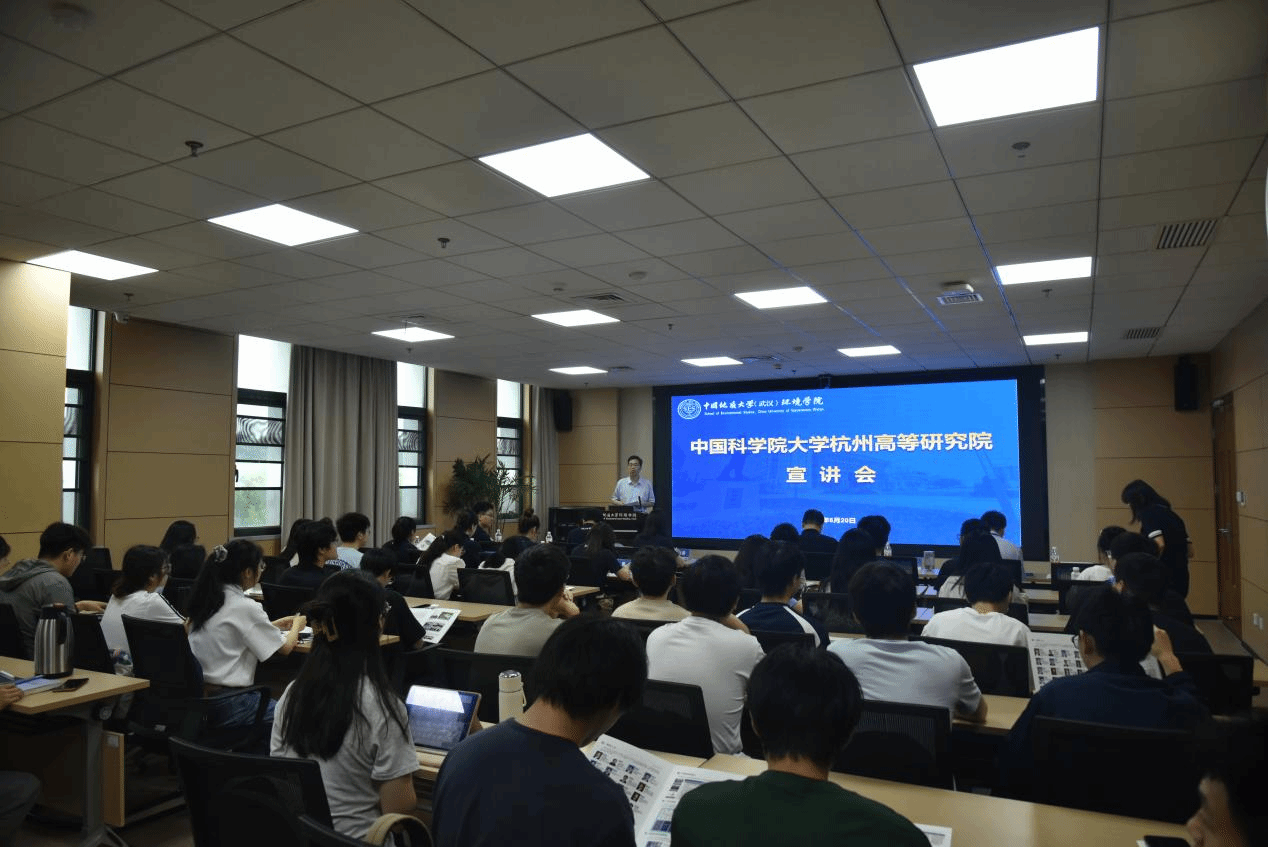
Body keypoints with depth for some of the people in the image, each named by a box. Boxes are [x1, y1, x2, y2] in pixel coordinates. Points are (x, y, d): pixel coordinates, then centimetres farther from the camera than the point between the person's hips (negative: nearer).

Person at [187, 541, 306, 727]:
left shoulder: (206, 599, 4)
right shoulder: (245, 607, -17)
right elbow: (284, 648, -6)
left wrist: (275, 625, 24)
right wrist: (296, 626, 13)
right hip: (226, 706, -8)